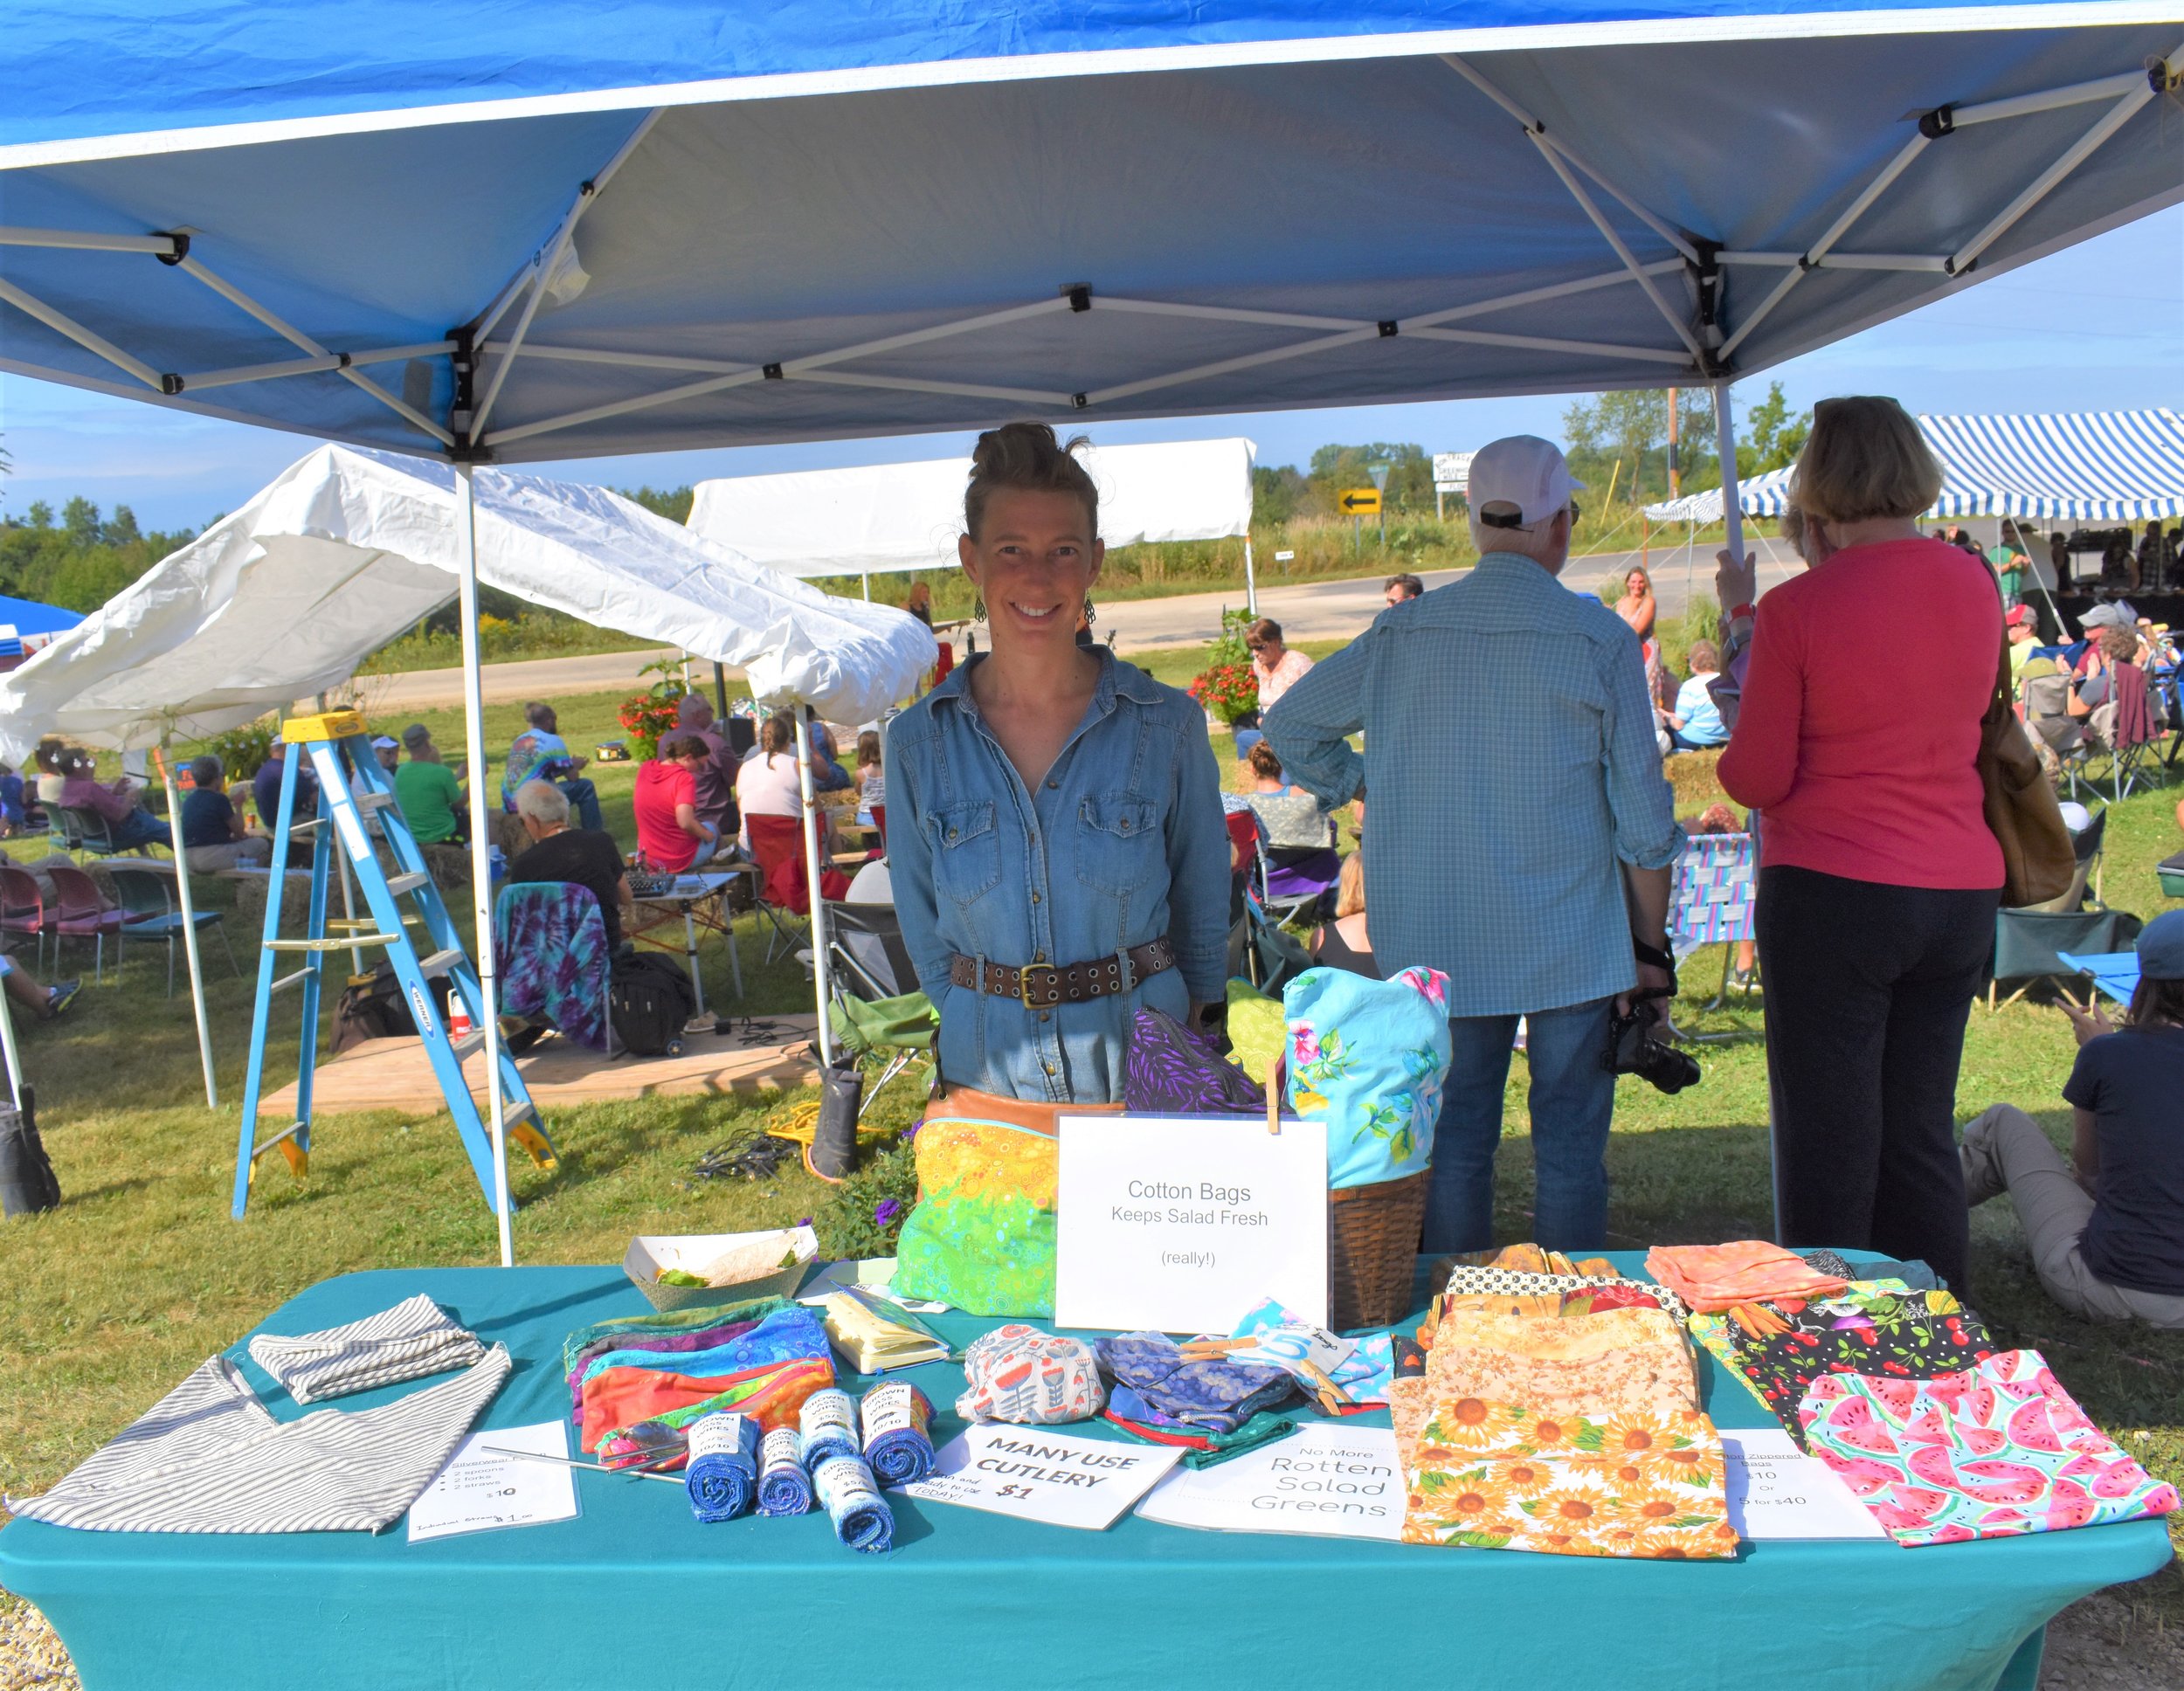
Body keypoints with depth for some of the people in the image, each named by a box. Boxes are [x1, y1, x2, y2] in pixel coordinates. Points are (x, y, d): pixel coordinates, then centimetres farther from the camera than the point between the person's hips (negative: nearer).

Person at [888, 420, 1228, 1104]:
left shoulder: (1167, 725, -8)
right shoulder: (917, 742, -4)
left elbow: (1203, 907, 2)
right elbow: (924, 929, 5)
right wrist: (999, 1031, 2)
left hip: (1142, 1068, -1)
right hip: (988, 1072, 1)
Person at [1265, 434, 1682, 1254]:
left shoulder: (1398, 635, 1)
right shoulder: (1599, 638, -7)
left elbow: (1290, 725, 11)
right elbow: (1643, 815, -5)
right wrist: (1651, 949, 3)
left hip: (1438, 943, 3)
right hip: (1574, 942, -2)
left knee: (1454, 1139, 12)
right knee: (1570, 1144, 8)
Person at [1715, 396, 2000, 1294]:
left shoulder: (1797, 609, -13)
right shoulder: (1976, 588, 4)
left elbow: (1756, 781, -9)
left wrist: (1741, 621, 2)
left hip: (1832, 896, -5)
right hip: (1960, 897, 6)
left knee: (1829, 1144, 5)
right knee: (1923, 1132, 16)